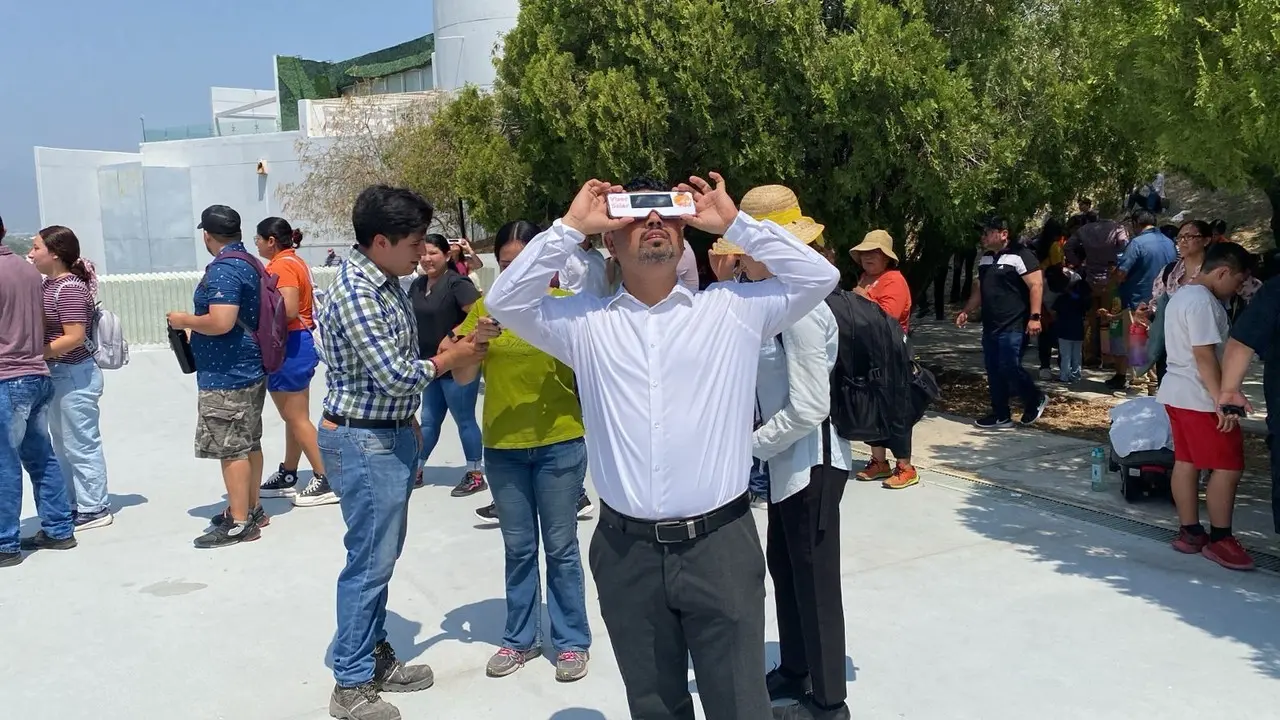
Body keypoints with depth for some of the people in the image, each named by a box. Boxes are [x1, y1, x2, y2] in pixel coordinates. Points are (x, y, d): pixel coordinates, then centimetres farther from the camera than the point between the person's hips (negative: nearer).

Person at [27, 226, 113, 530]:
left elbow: (75, 337, -24)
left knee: (81, 445, 0)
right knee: (64, 446, 17)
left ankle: (94, 510, 10)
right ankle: (78, 504, 28)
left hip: (75, 376, -10)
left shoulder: (69, 289, -18)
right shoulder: (51, 284, 11)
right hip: (58, 375, 10)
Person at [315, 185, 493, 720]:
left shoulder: (387, 282, 8)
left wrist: (408, 418, 13)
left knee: (383, 554, 18)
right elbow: (396, 375, -23)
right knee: (370, 560, 0)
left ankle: (375, 656, 32)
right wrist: (451, 358, -8)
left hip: (391, 435, 9)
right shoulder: (355, 293, -22)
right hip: (363, 441, -9)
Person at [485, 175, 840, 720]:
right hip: (627, 553, 2)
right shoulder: (586, 323, 6)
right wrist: (570, 227, -4)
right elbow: (504, 302, -2)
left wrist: (735, 223, -1)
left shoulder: (733, 308, 4)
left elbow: (820, 277, -1)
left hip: (721, 544, -1)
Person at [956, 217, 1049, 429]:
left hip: (1013, 326, -8)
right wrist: (966, 311, 18)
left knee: (1009, 367, -11)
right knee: (994, 371, 8)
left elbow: (1036, 285, -14)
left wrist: (1034, 317, -20)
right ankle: (1001, 415, 17)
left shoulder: (1020, 256, -10)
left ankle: (1035, 400, 13)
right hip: (990, 326, 8)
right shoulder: (985, 259, 16)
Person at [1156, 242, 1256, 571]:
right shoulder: (1203, 301, -17)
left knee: (1186, 462, 11)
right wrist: (1222, 401, -23)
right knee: (1228, 467, -3)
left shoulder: (1182, 295, 16)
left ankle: (1189, 532, 17)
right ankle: (1219, 539, 4)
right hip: (1200, 398, -10)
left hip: (1178, 392, 10)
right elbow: (1205, 355, -23)